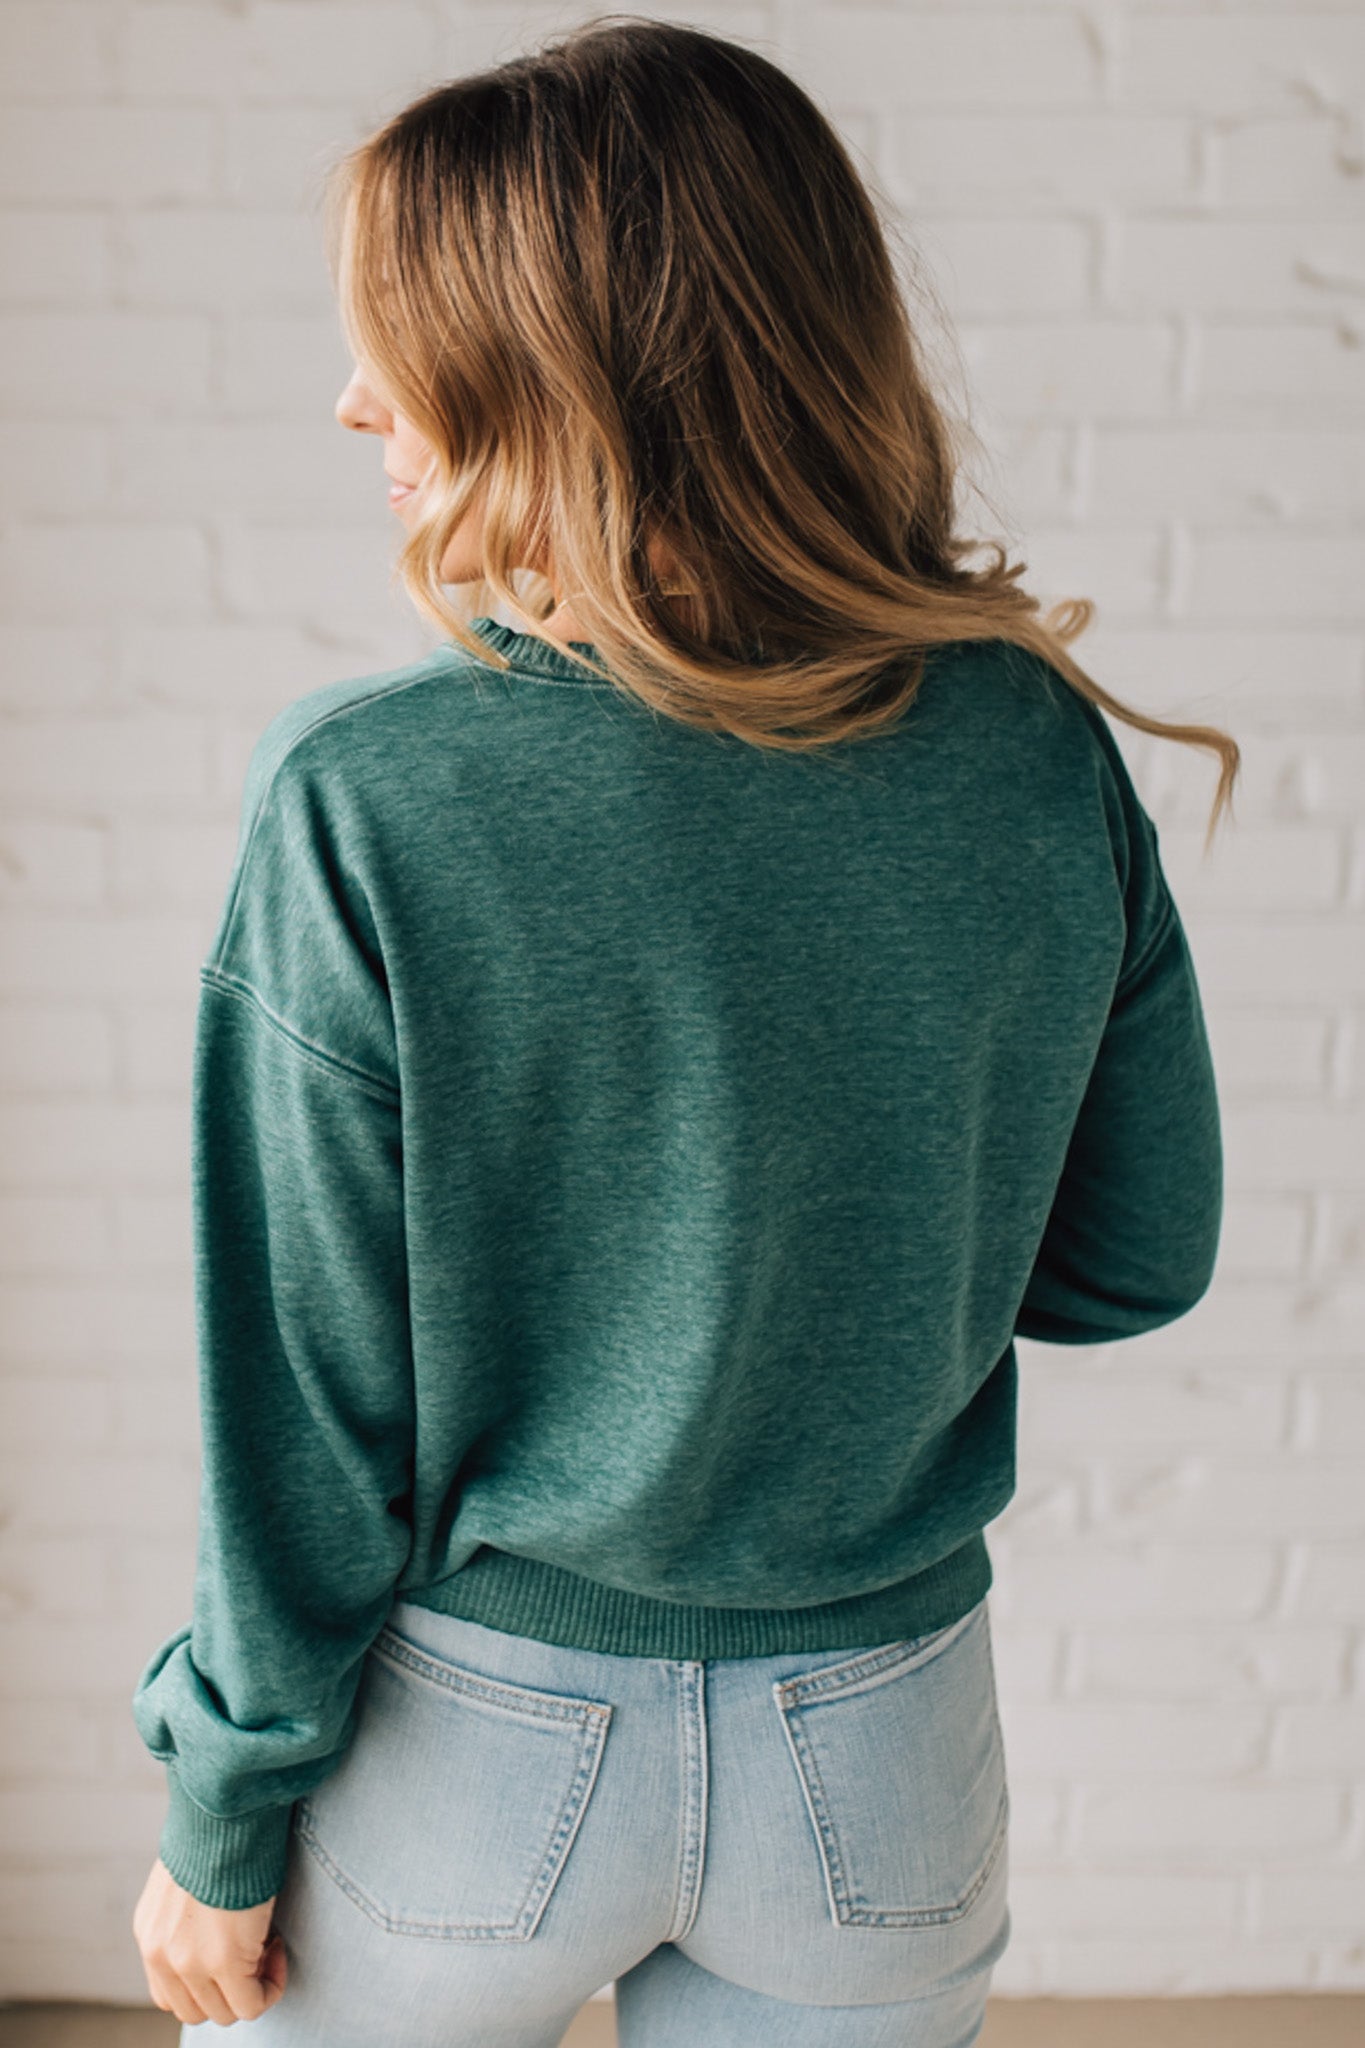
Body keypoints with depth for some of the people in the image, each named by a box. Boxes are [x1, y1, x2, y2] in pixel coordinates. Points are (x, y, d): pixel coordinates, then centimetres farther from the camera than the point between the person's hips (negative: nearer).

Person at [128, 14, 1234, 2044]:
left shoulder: (365, 804, -22)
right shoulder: (1041, 747, -12)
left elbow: (309, 1389, -15)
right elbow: (1143, 1252, -1)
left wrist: (221, 1819, -1)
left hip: (472, 1729, -2)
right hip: (882, 1759, 3)